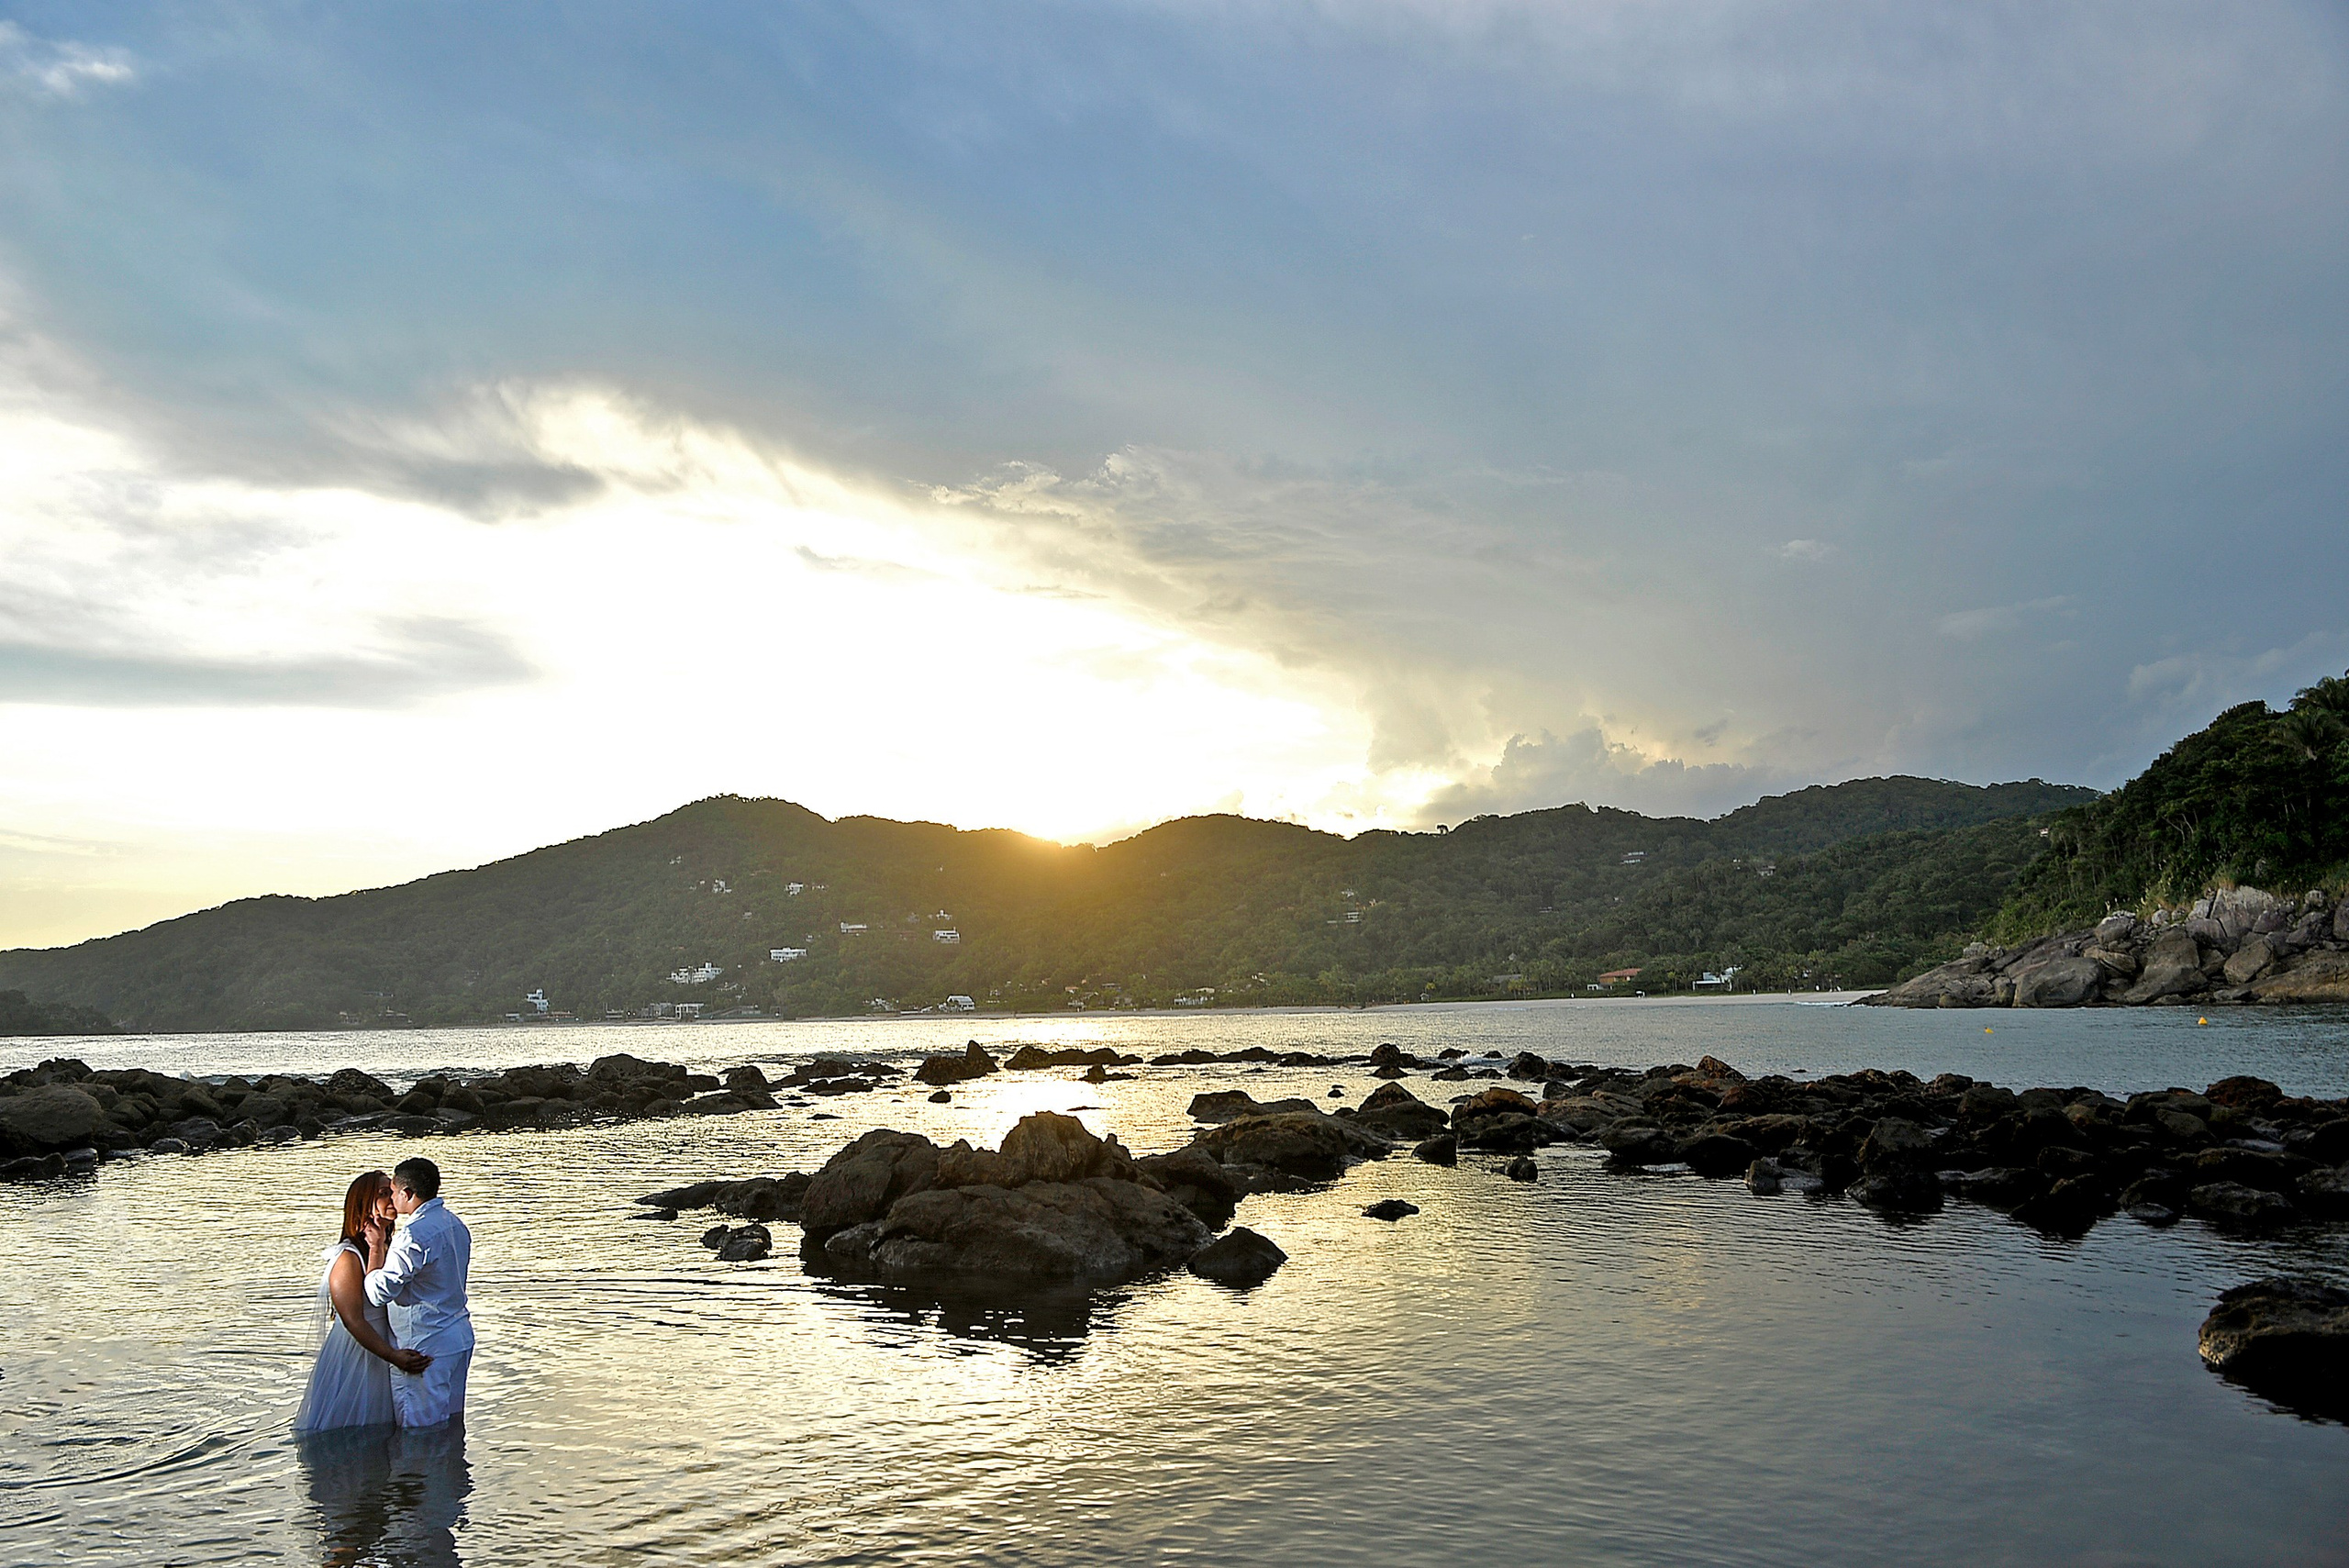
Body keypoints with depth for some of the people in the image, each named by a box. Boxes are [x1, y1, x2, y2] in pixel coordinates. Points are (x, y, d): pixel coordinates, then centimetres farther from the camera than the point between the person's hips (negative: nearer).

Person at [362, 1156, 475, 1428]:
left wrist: (377, 1246, -8)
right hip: (459, 1337, 9)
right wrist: (390, 1239, 18)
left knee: (419, 1428, 1)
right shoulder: (455, 1225, 8)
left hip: (425, 1347, -9)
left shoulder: (414, 1235, -21)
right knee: (451, 1421, 17)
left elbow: (378, 1292, -20)